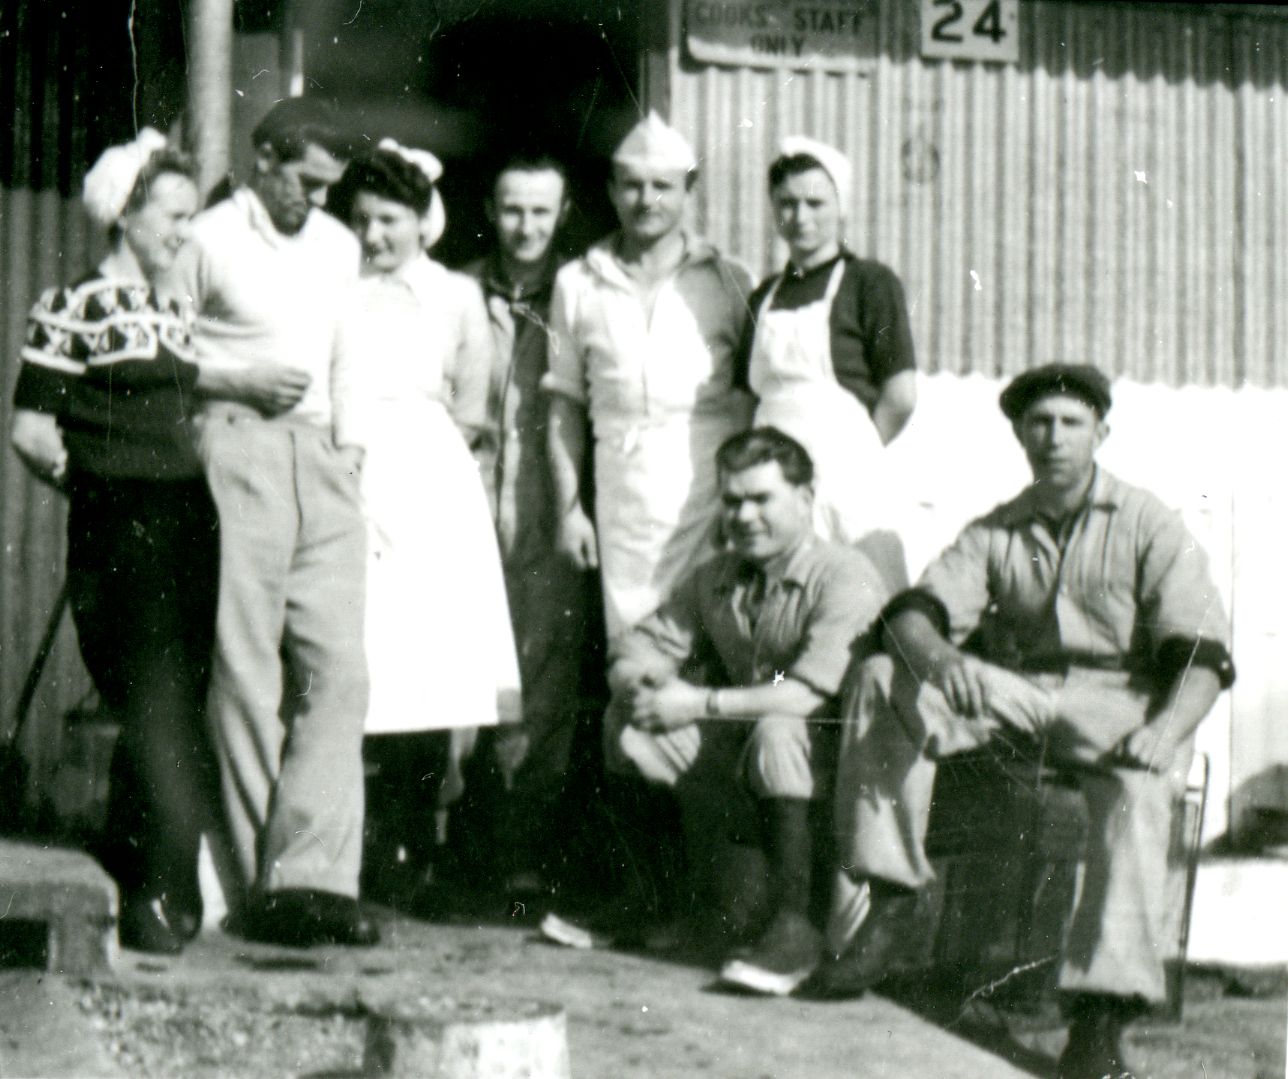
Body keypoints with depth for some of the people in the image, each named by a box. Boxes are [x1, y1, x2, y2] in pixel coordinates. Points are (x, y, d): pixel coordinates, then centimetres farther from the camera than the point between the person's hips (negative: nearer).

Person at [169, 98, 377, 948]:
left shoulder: (340, 247, 18)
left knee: (339, 667, -7)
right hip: (236, 451, -5)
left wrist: (350, 443, 14)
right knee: (246, 674, -4)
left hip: (322, 460, 5)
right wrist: (241, 380, -7)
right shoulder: (209, 240, 2)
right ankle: (257, 883, 2)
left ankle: (309, 874, -10)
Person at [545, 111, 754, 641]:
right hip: (623, 492, 1)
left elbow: (758, 398, 6)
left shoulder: (727, 280, 7)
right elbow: (566, 403, 12)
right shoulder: (577, 284, 11)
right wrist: (569, 507, 6)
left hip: (713, 481, -1)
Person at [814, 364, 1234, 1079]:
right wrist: (937, 656, -26)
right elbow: (914, 611, 1)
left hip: (1119, 701, -4)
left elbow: (1202, 654, -7)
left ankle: (1104, 1009, -45)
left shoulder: (1148, 526, 4)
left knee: (1138, 789, -38)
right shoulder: (995, 532, 15)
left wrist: (1167, 730, -28)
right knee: (884, 679, -17)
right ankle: (888, 904, -19)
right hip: (1018, 692, 4)